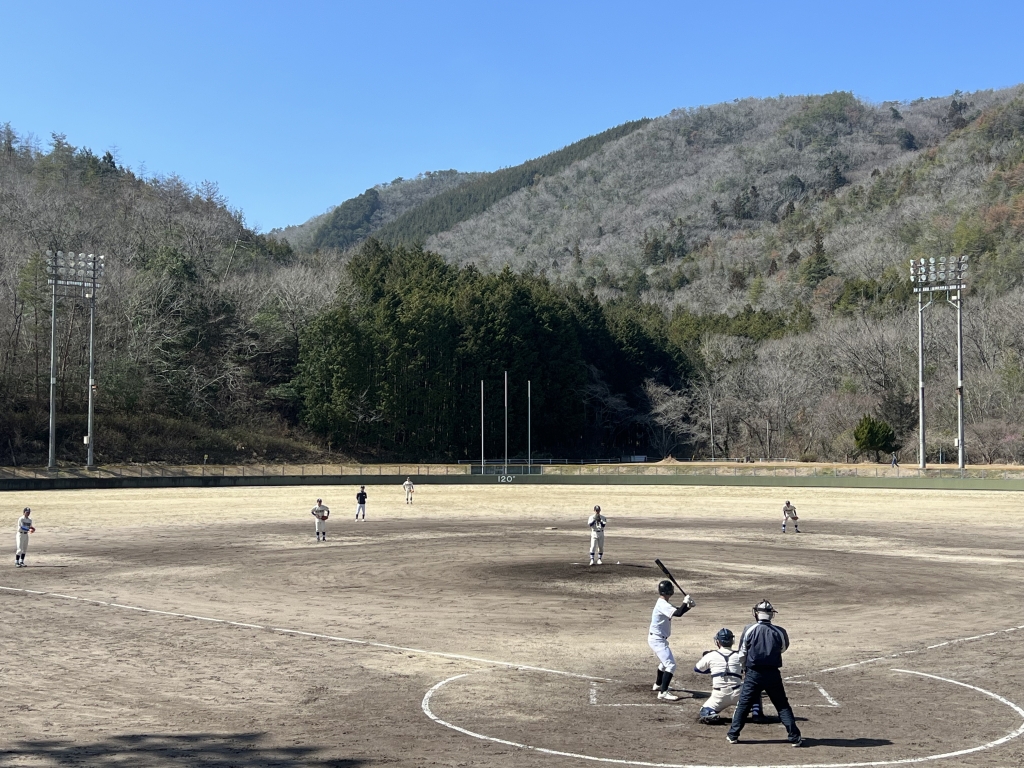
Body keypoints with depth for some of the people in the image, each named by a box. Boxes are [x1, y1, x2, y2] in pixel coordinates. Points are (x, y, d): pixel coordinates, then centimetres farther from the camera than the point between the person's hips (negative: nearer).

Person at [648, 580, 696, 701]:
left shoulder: (663, 603, 9)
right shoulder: (663, 605, -23)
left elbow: (677, 611, 16)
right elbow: (678, 613, -33)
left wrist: (689, 606, -1)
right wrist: (685, 601, -18)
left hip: (657, 638, 11)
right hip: (657, 640, -11)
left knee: (664, 662, 29)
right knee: (671, 664, -16)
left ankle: (658, 685, 47)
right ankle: (663, 692, -19)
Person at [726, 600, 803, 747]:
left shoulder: (749, 630, -7)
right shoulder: (780, 632, -5)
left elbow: (742, 653, 2)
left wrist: (745, 670, 17)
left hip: (753, 674, -1)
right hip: (773, 674, 1)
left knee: (743, 704, 11)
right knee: (783, 706, 10)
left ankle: (733, 735, 16)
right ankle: (795, 737, 8)